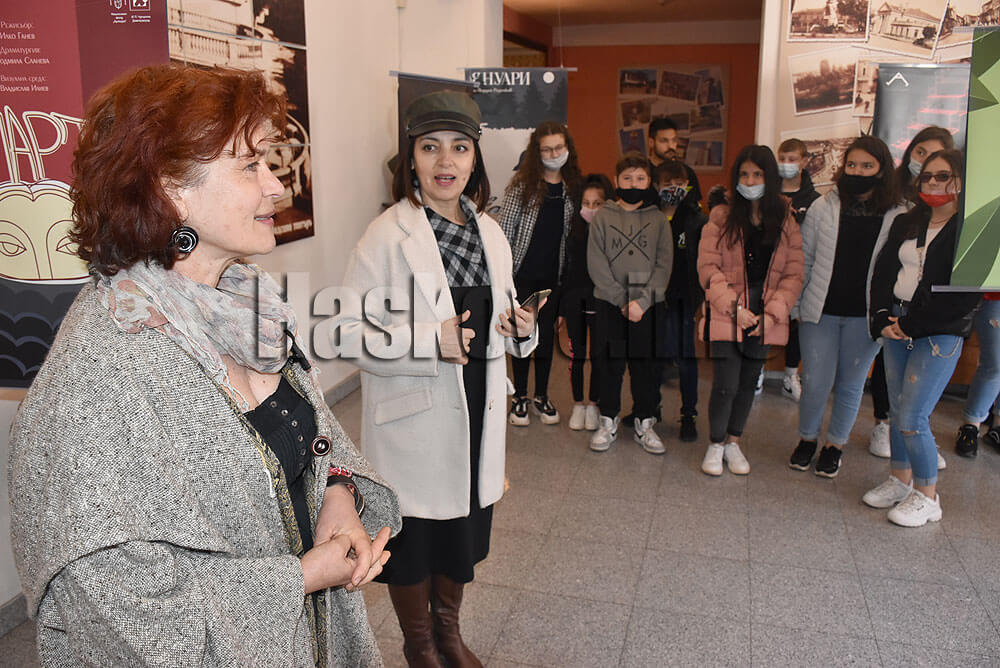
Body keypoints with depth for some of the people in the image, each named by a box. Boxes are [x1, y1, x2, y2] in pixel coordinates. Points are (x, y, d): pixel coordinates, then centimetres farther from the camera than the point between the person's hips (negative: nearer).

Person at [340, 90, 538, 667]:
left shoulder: (490, 231, 5)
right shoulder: (387, 235, -14)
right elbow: (350, 330, -17)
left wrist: (522, 331, -6)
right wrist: (429, 341, -26)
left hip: (478, 412, 6)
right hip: (413, 416, -5)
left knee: (464, 529, 21)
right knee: (414, 536, 12)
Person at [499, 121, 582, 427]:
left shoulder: (574, 186, 5)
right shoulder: (522, 184, -5)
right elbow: (505, 228, -4)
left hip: (553, 276, 3)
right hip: (522, 274, -2)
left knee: (547, 334, 10)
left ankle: (541, 397, 24)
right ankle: (520, 398, 19)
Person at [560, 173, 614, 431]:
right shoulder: (573, 229, 2)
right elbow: (564, 269, 5)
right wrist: (560, 306, 5)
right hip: (575, 300, 2)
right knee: (576, 355, 8)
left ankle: (593, 404, 23)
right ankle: (578, 404, 22)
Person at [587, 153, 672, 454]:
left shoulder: (658, 219, 5)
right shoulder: (603, 217, 2)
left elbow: (664, 264, -2)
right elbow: (596, 264, -4)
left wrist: (642, 300, -14)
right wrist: (621, 300, -12)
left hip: (649, 305, 1)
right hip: (609, 304, 0)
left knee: (647, 366, 6)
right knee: (609, 365, 6)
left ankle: (644, 423, 20)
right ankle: (608, 422, 19)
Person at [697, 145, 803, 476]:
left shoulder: (786, 221, 6)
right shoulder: (721, 217, 1)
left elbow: (793, 275, 2)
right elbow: (708, 268, -6)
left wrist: (770, 314, -10)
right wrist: (735, 308, -15)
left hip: (764, 320, 3)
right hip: (725, 316, -2)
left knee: (748, 384, 11)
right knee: (726, 385, -7)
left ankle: (733, 442, 30)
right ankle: (715, 444, 15)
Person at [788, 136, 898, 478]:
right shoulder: (823, 208, 0)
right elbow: (804, 258, 6)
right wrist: (793, 302, 4)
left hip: (865, 317, 0)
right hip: (821, 311, 0)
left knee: (851, 385, 11)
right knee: (816, 383, 2)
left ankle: (835, 445, 31)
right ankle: (807, 439, 27)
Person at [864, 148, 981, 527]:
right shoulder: (906, 223, 13)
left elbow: (967, 295, -12)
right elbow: (882, 273, 10)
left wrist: (913, 325, -13)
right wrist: (883, 321, -4)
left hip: (939, 334, -6)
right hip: (896, 329, 6)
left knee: (912, 418, -8)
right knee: (897, 411, 11)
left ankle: (927, 496, 10)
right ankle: (900, 480, 28)